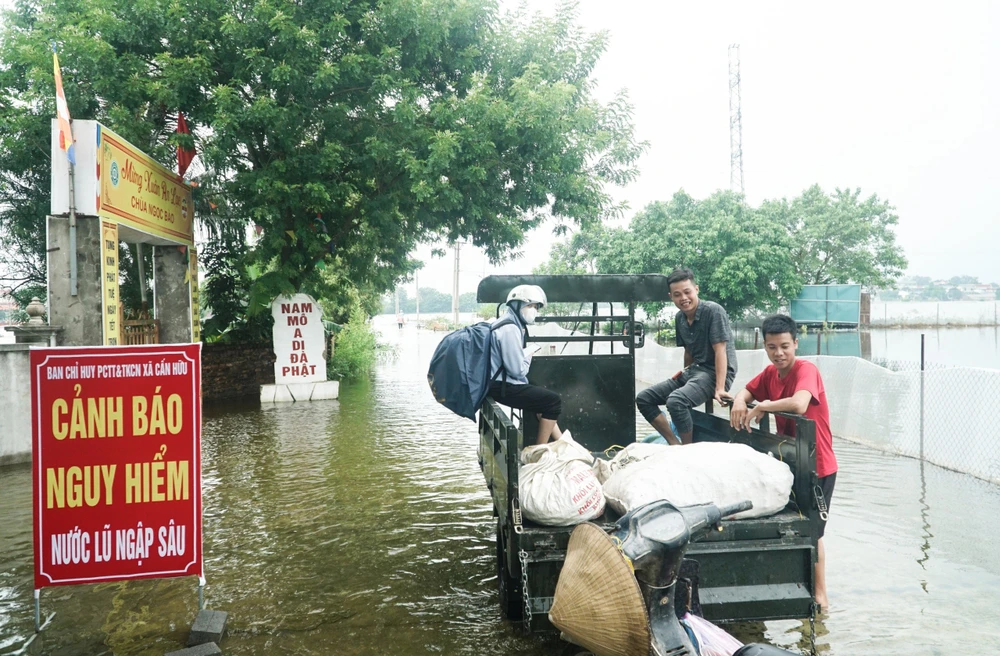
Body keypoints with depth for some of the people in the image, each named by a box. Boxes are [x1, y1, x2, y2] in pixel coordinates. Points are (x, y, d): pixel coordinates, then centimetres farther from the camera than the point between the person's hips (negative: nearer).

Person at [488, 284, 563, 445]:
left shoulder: (507, 323, 13)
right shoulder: (510, 329, -20)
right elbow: (517, 370, -22)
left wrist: (526, 353, 3)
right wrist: (528, 355, -4)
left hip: (502, 383, 11)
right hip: (503, 387, -11)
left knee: (544, 399, 20)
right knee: (553, 401, -6)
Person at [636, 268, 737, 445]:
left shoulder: (713, 311, -15)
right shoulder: (679, 318, 6)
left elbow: (720, 350, -19)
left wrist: (720, 388, -25)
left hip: (714, 373, -8)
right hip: (693, 371, 8)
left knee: (676, 400, -33)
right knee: (643, 398, -1)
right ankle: (675, 445, -2)